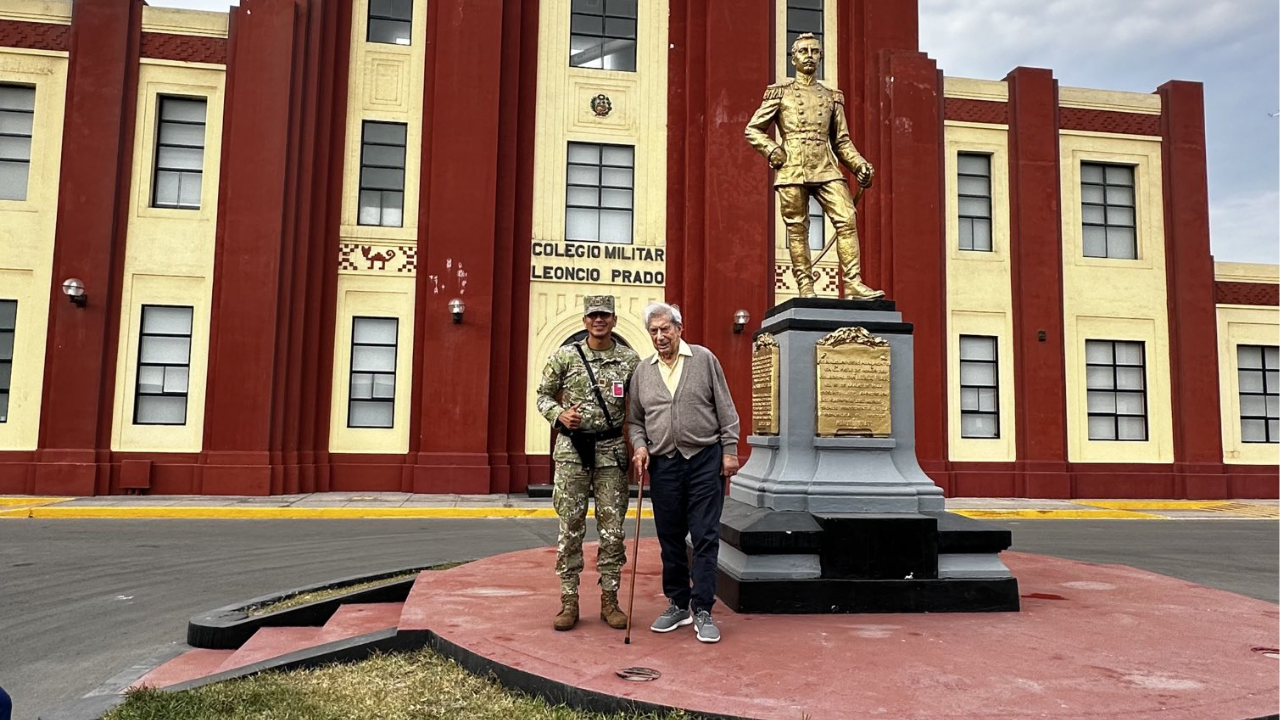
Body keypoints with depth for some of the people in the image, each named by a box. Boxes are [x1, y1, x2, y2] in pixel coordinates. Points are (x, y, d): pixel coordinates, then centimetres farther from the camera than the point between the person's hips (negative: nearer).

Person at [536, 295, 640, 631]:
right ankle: (569, 601, 13)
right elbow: (543, 395, 8)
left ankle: (609, 599, 17)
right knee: (570, 527, 3)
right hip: (571, 448, -1)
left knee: (612, 528, 5)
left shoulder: (630, 359, 4)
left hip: (612, 450, 1)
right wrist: (559, 414, -12)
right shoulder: (564, 356, 2)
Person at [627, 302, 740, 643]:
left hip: (705, 460, -3)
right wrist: (639, 446, -2)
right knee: (670, 538, 10)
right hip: (663, 463, 3)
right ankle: (678, 605, 24)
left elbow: (726, 410, 2)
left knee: (705, 537, -2)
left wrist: (729, 449, -4)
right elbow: (635, 420, 15)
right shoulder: (643, 371, 9)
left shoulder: (704, 359, 2)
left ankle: (702, 610, 6)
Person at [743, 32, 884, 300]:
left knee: (847, 219, -12)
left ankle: (853, 283, -13)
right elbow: (753, 130, 11)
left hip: (826, 168, 3)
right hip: (792, 168, -2)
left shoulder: (831, 96, 20)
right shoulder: (780, 92, 11)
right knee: (797, 228, -3)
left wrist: (860, 165, 5)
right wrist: (772, 151, -6)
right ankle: (805, 287, 2)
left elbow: (842, 140, 20)